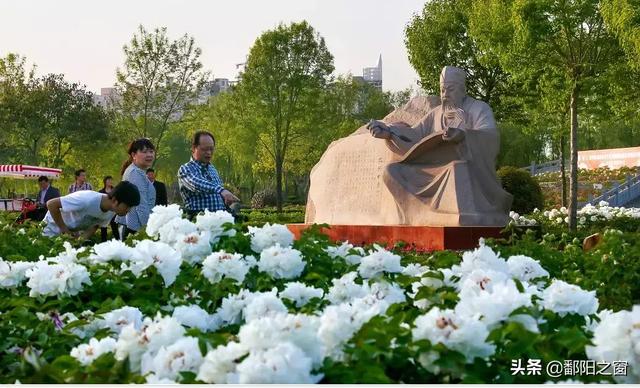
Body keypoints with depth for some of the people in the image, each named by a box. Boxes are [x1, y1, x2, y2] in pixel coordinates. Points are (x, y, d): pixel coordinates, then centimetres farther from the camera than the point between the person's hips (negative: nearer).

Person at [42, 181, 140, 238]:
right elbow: (51, 204, -33)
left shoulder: (112, 212, -16)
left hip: (75, 231, 6)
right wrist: (65, 231, -27)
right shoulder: (87, 200, -38)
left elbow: (94, 226, -2)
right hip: (55, 228, -6)